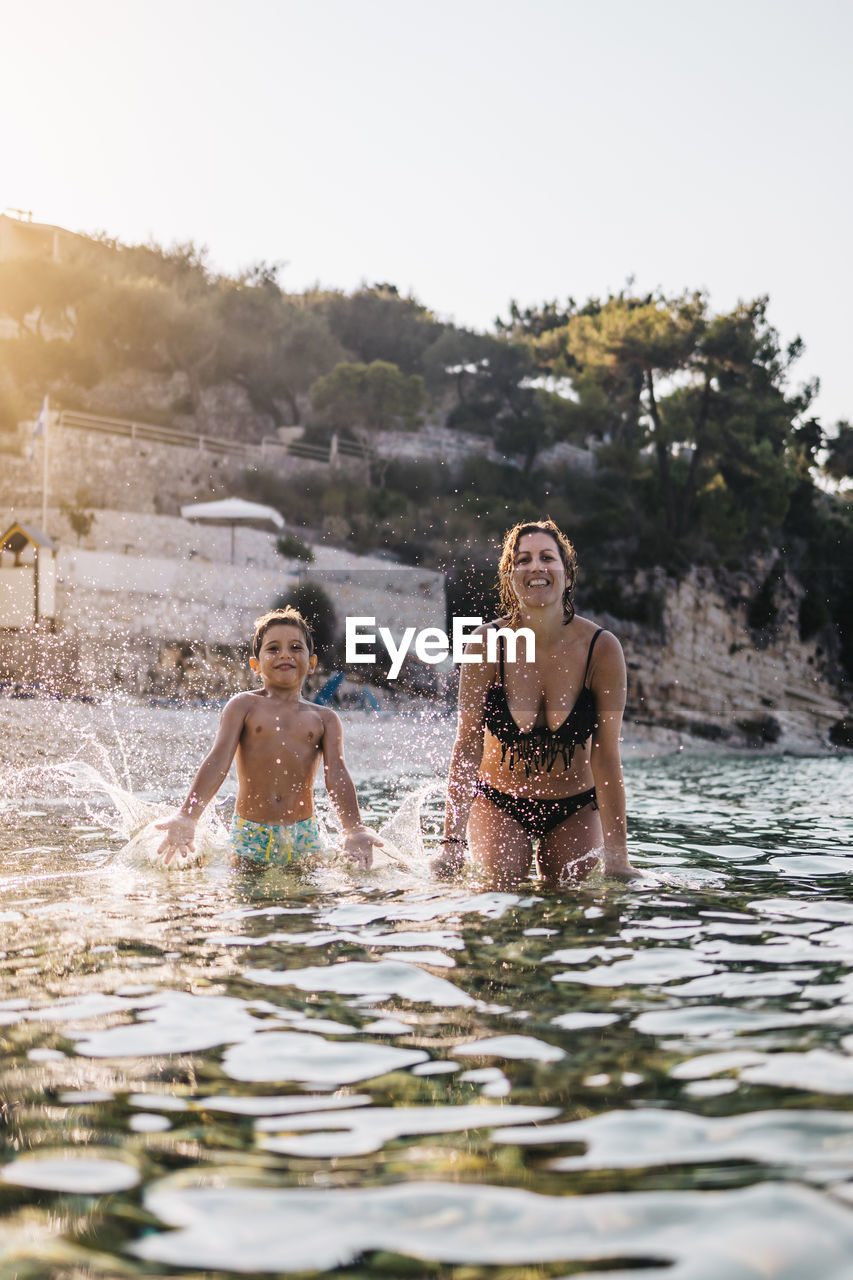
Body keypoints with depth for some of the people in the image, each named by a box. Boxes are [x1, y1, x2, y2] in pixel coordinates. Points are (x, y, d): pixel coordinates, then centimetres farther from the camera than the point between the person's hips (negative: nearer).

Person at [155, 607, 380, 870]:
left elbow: (336, 773, -2)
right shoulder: (244, 706, 2)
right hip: (250, 835, -1)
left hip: (304, 835, 1)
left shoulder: (324, 719, 7)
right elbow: (218, 761, -8)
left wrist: (354, 829, -18)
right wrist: (187, 816, -21)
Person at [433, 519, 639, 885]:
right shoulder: (487, 643, -17)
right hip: (498, 803, -1)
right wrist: (451, 841, -22)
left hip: (574, 809, 1)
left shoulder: (601, 648, -17)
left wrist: (616, 854, -15)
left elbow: (606, 757, -14)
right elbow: (467, 744, -16)